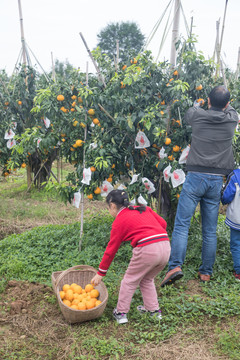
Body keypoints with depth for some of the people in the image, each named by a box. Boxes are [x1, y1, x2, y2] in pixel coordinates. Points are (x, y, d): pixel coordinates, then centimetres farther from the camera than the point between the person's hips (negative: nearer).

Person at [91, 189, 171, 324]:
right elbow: (163, 223, 15)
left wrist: (101, 273, 17)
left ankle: (121, 313, 22)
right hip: (166, 247, 7)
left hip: (147, 249, -7)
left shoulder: (119, 221, 5)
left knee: (130, 280, 15)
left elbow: (111, 250, 9)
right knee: (147, 279, 28)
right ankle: (154, 310, 33)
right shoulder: (144, 209, 21)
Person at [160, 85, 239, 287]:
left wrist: (196, 106, 47)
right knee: (210, 231, 9)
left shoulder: (197, 116, 1)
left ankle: (176, 265, -18)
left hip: (196, 177, -2)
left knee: (182, 224, -4)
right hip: (217, 181, 2)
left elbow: (187, 115, 26)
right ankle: (206, 272, 17)